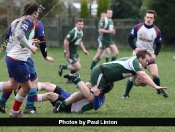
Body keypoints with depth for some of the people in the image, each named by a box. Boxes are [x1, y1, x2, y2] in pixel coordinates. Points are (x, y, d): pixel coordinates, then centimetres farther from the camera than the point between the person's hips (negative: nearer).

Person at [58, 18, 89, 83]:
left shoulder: (81, 32, 4)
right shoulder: (73, 33, -26)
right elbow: (66, 42, -26)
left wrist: (84, 50, 14)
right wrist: (67, 53, -22)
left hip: (75, 52, 9)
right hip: (70, 53, -9)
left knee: (76, 66, 17)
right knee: (78, 67, -10)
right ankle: (63, 66, 7)